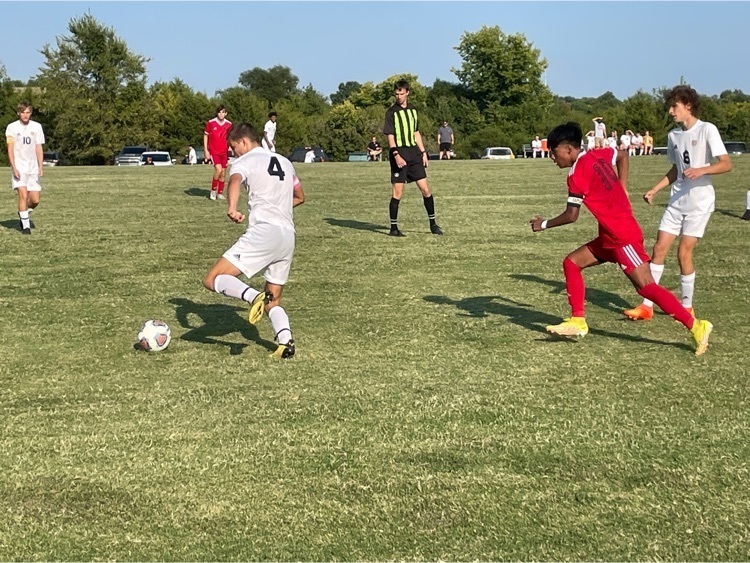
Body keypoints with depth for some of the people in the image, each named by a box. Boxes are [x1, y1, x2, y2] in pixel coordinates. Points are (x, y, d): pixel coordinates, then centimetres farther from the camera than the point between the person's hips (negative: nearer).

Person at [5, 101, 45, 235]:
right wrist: (14, 168, -14)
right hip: (19, 167, -3)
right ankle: (25, 225, -6)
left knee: (35, 200, 1)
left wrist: (40, 167, 1)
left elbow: (39, 148, 8)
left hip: (32, 168, 3)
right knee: (23, 194, -16)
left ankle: (23, 213, 32)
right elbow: (10, 149, -5)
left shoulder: (36, 126, 6)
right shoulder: (12, 127, -2)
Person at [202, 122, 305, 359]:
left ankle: (253, 295, -29)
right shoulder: (284, 162, 24)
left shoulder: (245, 161, 4)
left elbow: (235, 181, -21)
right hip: (288, 236, 7)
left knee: (212, 280, -4)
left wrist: (232, 208, -38)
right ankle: (285, 340, -9)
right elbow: (300, 197, 37)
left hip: (262, 232, -7)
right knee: (273, 302, 17)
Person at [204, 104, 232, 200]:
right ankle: (213, 190, -3)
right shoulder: (211, 123, -7)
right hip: (213, 151, -4)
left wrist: (230, 148, 0)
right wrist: (206, 150, -3)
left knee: (223, 173, 5)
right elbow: (205, 135, 2)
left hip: (224, 152, 4)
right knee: (218, 169, -21)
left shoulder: (229, 124, 1)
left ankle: (220, 193, 18)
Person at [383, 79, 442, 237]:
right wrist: (396, 155, -20)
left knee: (425, 189, 2)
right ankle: (393, 227, 5)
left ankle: (432, 224, 12)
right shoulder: (391, 112, -3)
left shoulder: (412, 110, 13)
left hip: (414, 154, 5)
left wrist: (423, 152, 13)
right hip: (399, 154, -5)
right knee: (398, 192, -4)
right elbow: (390, 136, -9)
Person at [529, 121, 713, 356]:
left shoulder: (577, 175, -16)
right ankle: (578, 321, 11)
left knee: (646, 286, -11)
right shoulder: (597, 155, 9)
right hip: (611, 237, 10)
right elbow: (622, 155, 27)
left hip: (622, 237, -10)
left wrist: (544, 225, 2)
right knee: (571, 263, 11)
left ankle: (696, 326, -10)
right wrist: (621, 189, 22)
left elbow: (571, 216, -14)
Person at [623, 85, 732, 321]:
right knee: (659, 248, 0)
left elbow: (726, 164, -15)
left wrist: (702, 170, -31)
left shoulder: (707, 129, -9)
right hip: (677, 200, 6)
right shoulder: (673, 135, 11)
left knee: (683, 253, -7)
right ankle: (647, 306, 4)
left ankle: (687, 307, 9)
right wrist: (654, 190, 14)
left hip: (699, 201, -6)